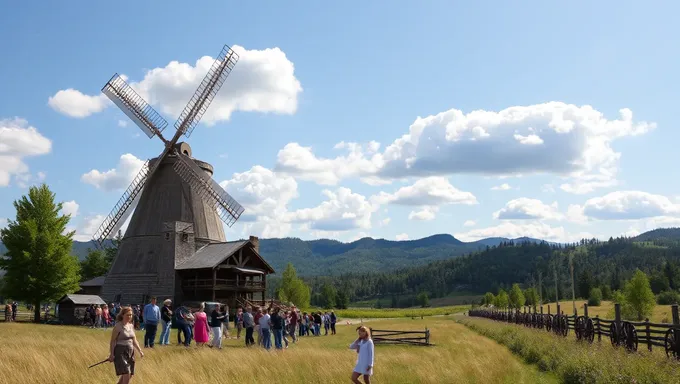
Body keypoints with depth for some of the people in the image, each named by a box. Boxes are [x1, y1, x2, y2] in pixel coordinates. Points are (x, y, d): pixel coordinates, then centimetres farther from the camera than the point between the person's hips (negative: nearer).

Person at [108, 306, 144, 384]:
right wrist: (112, 354, -14)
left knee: (130, 375, 10)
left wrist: (140, 350, 7)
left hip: (130, 352, 7)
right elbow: (113, 341, -10)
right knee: (126, 375, -13)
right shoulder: (118, 326, -10)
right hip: (121, 352, -7)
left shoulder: (131, 325, 10)